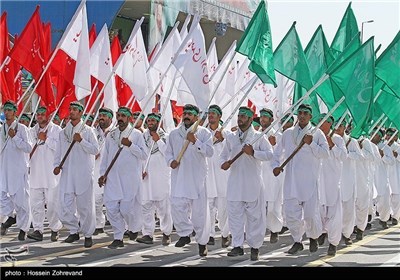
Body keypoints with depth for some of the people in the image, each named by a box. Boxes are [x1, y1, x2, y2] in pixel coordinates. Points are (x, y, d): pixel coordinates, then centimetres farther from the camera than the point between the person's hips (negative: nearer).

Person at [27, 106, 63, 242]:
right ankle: (38, 230, 7)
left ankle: (55, 229, 11)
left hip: (51, 172, -5)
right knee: (36, 203, 2)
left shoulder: (56, 130, -1)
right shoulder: (33, 131, 16)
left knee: (52, 203, -2)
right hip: (36, 173, 5)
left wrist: (45, 139, -10)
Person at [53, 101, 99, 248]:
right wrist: (57, 165, 1)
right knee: (65, 206, -2)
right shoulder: (63, 132, 15)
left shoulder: (87, 131, 3)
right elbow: (58, 152, 17)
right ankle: (74, 231, 18)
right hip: (66, 174, 4)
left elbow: (95, 150, -5)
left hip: (83, 174, -3)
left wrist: (81, 141, -15)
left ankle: (88, 234, 14)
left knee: (85, 206, -1)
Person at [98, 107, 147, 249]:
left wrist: (130, 145, -14)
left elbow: (144, 155, -4)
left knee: (126, 208, -5)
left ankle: (134, 228, 26)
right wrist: (103, 173, 8)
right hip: (112, 177, 4)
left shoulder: (136, 134, 2)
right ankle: (118, 238, 8)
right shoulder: (110, 135, 14)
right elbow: (105, 156, 17)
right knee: (111, 207, -4)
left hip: (130, 177, -4)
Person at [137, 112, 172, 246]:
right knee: (146, 206, 0)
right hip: (146, 176, 3)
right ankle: (148, 234, 4)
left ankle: (166, 234, 12)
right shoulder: (143, 137, 12)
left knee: (164, 206, -1)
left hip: (161, 176, -3)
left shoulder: (165, 137, 2)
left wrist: (158, 140, -12)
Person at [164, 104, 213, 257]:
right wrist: (171, 161, -4)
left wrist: (195, 141, -18)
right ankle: (185, 234, 9)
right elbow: (168, 151, 17)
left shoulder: (204, 132, 4)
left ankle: (202, 242, 15)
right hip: (179, 177, 2)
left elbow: (210, 152, -7)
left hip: (197, 177, -2)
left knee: (199, 209, 1)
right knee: (177, 205, -12)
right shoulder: (174, 133, 13)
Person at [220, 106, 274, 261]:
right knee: (235, 214, 3)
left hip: (252, 183, -3)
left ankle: (255, 247, 10)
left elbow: (269, 154, -5)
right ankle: (237, 245, 11)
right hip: (235, 182, 3)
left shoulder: (258, 136, 2)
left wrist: (253, 152, -18)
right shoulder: (230, 137, 12)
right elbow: (224, 154, 18)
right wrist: (224, 162, -3)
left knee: (254, 215, 1)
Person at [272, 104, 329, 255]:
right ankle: (297, 241, 18)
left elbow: (325, 153, -3)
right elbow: (278, 152, 21)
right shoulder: (288, 133, 13)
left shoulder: (317, 133, 5)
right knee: (291, 212, 1)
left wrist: (311, 143, -15)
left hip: (310, 180, -3)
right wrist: (275, 165, 5)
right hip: (291, 180, 3)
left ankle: (313, 238, 23)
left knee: (311, 213, -4)